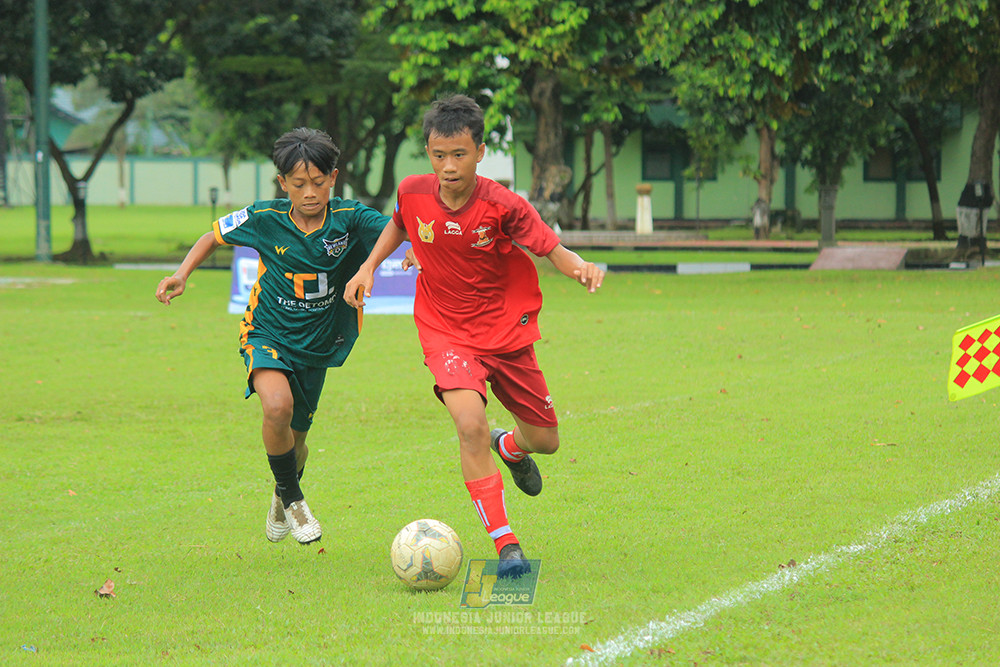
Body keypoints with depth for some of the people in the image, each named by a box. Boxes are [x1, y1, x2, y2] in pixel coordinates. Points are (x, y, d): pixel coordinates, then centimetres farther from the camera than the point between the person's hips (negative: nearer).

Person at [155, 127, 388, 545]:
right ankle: (291, 496, -6)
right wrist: (183, 273, -11)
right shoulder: (265, 220, -14)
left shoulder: (349, 219, -15)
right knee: (278, 406, -31)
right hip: (267, 334, -2)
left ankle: (282, 501, 51)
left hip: (317, 342, 2)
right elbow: (214, 236, 2)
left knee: (295, 437, 15)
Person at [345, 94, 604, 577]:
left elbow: (553, 250, -18)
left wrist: (580, 268, -39)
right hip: (445, 332, 0)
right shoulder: (413, 193, -10)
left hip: (506, 332, 0)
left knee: (545, 441, 10)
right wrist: (369, 266, 4)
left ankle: (509, 447, 51)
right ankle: (505, 544, -20)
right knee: (470, 423, -27)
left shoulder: (503, 206, -20)